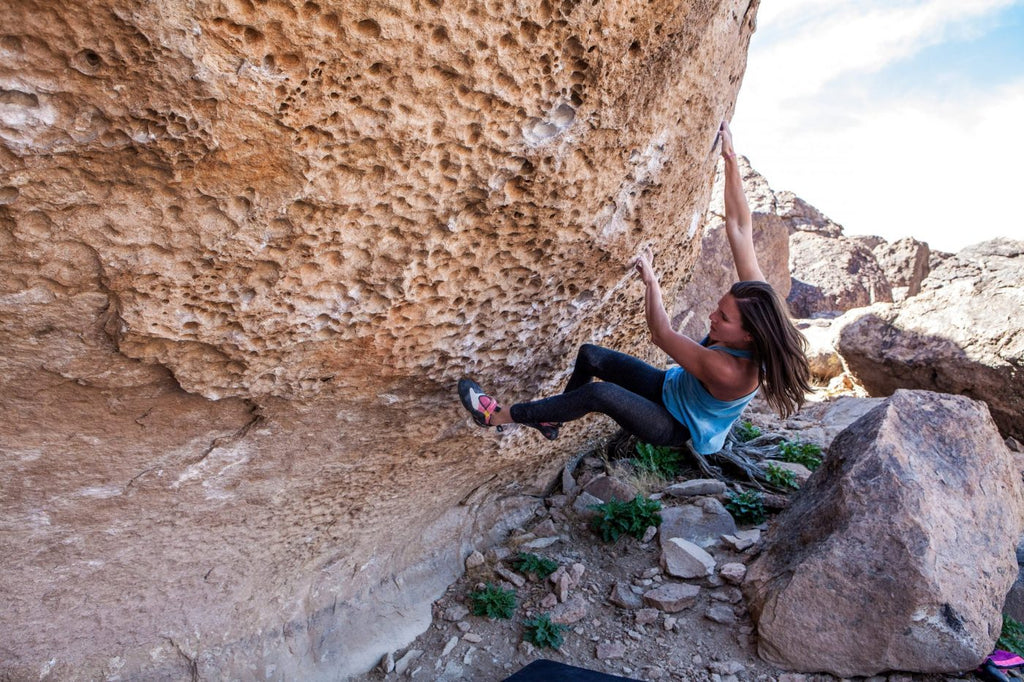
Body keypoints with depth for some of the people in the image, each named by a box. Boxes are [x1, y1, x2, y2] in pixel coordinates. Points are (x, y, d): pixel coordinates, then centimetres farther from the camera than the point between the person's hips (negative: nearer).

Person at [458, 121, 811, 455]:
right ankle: (551, 421, 19)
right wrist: (731, 158, -19)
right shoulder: (754, 294, -20)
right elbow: (739, 228, -18)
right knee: (590, 355, -1)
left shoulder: (729, 371, -39)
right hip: (670, 386, 8)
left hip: (675, 426, -8)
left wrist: (650, 280, -23)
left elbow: (662, 335, -29)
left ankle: (500, 416, -20)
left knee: (600, 392, -33)